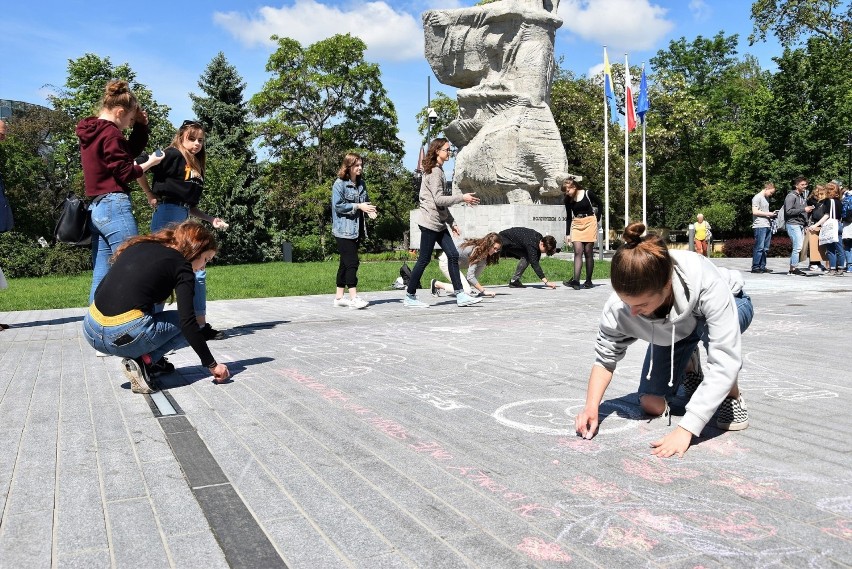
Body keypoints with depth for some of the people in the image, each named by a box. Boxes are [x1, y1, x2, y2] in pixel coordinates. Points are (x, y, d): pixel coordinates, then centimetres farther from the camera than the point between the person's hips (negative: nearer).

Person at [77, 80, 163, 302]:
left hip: (97, 208, 10)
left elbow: (131, 150, 21)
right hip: (114, 206, -10)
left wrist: (141, 125, 11)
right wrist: (150, 163, 2)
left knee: (101, 276, 10)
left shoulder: (91, 131, 18)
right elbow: (125, 172, -12)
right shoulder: (110, 133, -11)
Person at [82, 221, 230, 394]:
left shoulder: (139, 246, 19)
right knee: (189, 329, 16)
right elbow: (188, 322, -9)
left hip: (91, 332, 7)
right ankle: (144, 361, -2)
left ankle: (153, 361, 20)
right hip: (123, 336, -7)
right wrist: (212, 364, -3)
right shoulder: (181, 265, 0)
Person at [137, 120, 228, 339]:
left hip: (184, 221, 9)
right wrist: (151, 196, -9)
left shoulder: (197, 168, 18)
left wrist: (210, 219, 11)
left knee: (198, 273, 8)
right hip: (167, 216, -9)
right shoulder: (172, 155, -5)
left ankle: (200, 325, 16)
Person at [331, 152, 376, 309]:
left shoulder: (361, 183, 14)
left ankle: (339, 297, 18)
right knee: (352, 262, -12)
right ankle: (353, 297, -11)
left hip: (357, 229, 8)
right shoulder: (339, 184, -8)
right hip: (344, 229, -7)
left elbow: (365, 201, 23)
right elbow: (338, 205, -15)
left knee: (345, 263, 11)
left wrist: (369, 209, 1)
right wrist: (358, 206, -19)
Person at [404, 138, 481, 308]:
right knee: (424, 259, -4)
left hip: (439, 223, 10)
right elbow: (438, 200, -20)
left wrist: (451, 222, 18)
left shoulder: (438, 171, 19)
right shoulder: (434, 171, -12)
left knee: (453, 255, 3)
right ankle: (410, 297, 7)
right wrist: (462, 198, -16)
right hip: (429, 222, -10)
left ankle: (460, 295, 4)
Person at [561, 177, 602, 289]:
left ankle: (588, 281, 8)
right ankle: (576, 281, -18)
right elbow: (568, 217, 9)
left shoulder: (587, 194, -8)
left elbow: (599, 204, 8)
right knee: (578, 252, -9)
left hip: (589, 223, -3)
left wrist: (597, 219, 3)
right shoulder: (568, 200, 2)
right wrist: (567, 234, 6)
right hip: (576, 225, 3)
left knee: (588, 253, 1)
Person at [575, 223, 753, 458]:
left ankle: (731, 396, -10)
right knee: (652, 406, -9)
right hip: (672, 331, 3)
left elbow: (725, 362, -46)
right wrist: (591, 407, -35)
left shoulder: (708, 284, -45)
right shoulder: (619, 306, -35)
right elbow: (605, 357, -20)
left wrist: (685, 429, -48)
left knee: (710, 327, -39)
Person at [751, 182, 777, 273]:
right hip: (760, 226, -9)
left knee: (765, 248, 8)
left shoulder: (766, 198, 22)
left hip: (767, 226, 9)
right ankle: (755, 267, -6)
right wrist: (768, 214, -10)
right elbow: (755, 211, -14)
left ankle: (762, 267, 11)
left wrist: (771, 214, 12)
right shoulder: (757, 197, -6)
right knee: (759, 247, -10)